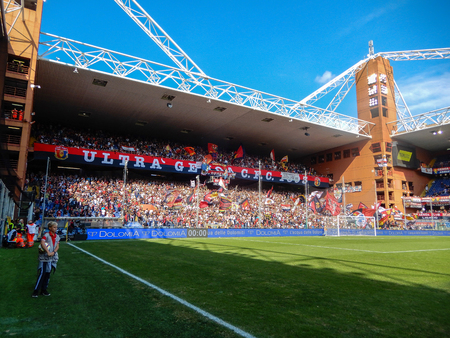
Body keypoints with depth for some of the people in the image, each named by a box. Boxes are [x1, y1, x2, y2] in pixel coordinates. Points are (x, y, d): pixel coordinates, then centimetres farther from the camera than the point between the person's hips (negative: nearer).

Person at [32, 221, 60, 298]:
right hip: (45, 257, -6)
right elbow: (42, 243, -21)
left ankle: (44, 290, 21)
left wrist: (53, 252, -11)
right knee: (42, 273, -7)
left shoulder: (57, 237, 11)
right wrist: (48, 252, -25)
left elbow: (57, 246, 7)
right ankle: (36, 291, 3)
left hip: (53, 257, 6)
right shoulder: (46, 235, -7)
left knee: (48, 274, 11)